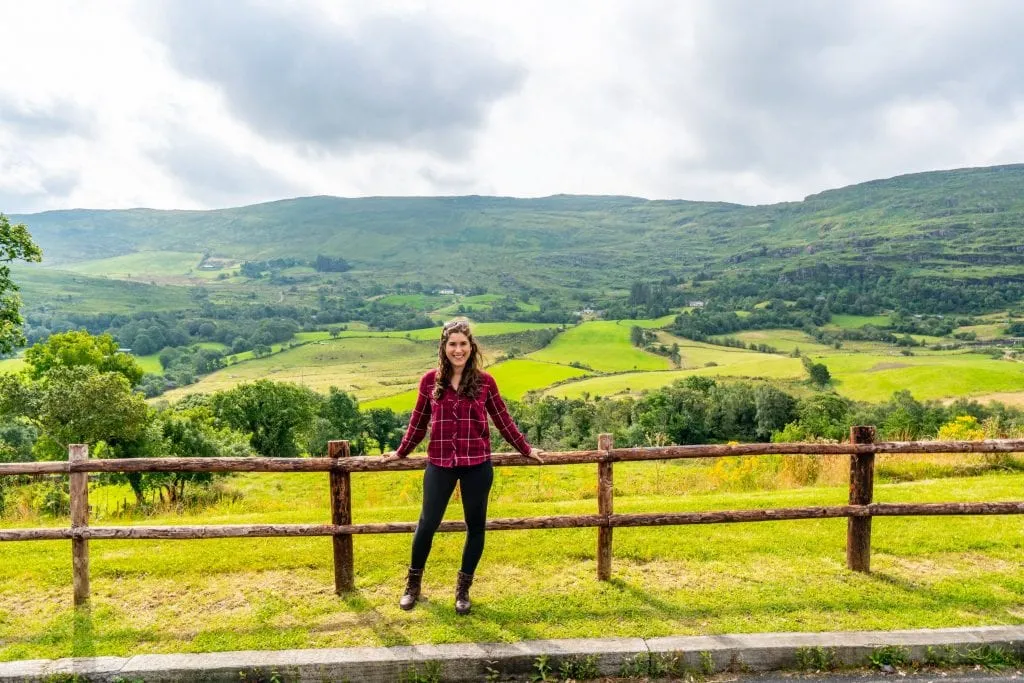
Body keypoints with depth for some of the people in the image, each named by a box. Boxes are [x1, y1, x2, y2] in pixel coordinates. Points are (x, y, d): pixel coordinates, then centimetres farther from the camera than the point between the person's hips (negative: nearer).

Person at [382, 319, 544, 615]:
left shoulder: (484, 382, -3)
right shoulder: (430, 380, -1)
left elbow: (503, 420, 8)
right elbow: (418, 421, 11)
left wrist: (527, 449, 12)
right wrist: (401, 452, 17)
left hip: (477, 465, 0)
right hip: (440, 464, 0)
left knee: (475, 525, 11)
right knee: (427, 523, 8)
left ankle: (463, 588, 31)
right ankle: (413, 583, 32)